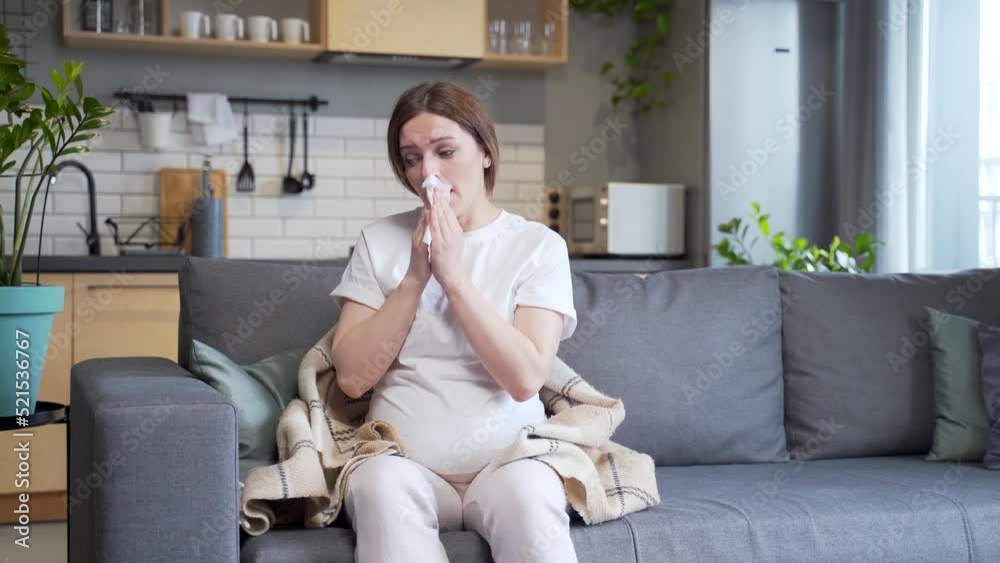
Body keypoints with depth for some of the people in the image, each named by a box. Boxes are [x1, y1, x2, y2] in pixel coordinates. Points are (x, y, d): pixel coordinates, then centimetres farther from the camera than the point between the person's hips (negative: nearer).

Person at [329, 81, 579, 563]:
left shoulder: (539, 245, 2)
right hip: (404, 461, 2)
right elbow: (352, 377, -1)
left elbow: (525, 378, -10)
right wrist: (414, 277, -8)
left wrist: (454, 274, -12)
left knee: (527, 492, -34)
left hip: (507, 457, -1)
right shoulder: (380, 241, 8)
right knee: (381, 484, -32)